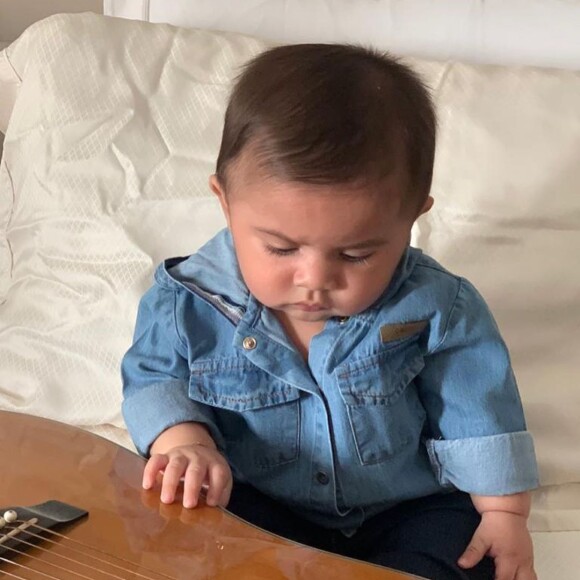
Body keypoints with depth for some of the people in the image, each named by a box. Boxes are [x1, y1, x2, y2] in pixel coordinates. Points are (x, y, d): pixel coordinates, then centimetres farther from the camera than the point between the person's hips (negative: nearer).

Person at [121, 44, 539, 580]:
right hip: (254, 505, -1)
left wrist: (504, 511, -6)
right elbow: (154, 380, -2)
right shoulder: (189, 302, -16)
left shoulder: (435, 308, -16)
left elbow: (475, 409, -5)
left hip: (408, 507, 2)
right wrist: (184, 440, -22)